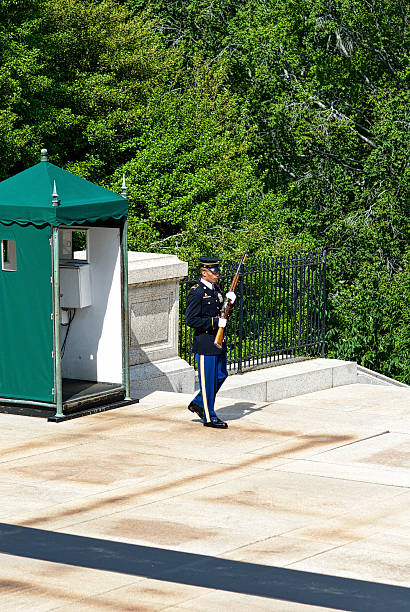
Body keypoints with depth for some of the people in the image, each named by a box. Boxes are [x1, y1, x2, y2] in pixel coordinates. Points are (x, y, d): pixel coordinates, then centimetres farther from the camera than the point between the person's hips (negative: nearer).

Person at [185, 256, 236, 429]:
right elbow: (191, 320, -19)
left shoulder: (215, 289, 12)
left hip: (218, 342, 9)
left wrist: (228, 301, 2)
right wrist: (215, 322, -21)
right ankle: (209, 417, 8)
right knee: (208, 380, -1)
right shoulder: (196, 293, -15)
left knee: (221, 375, 15)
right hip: (205, 344, -9)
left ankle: (198, 403, 29)